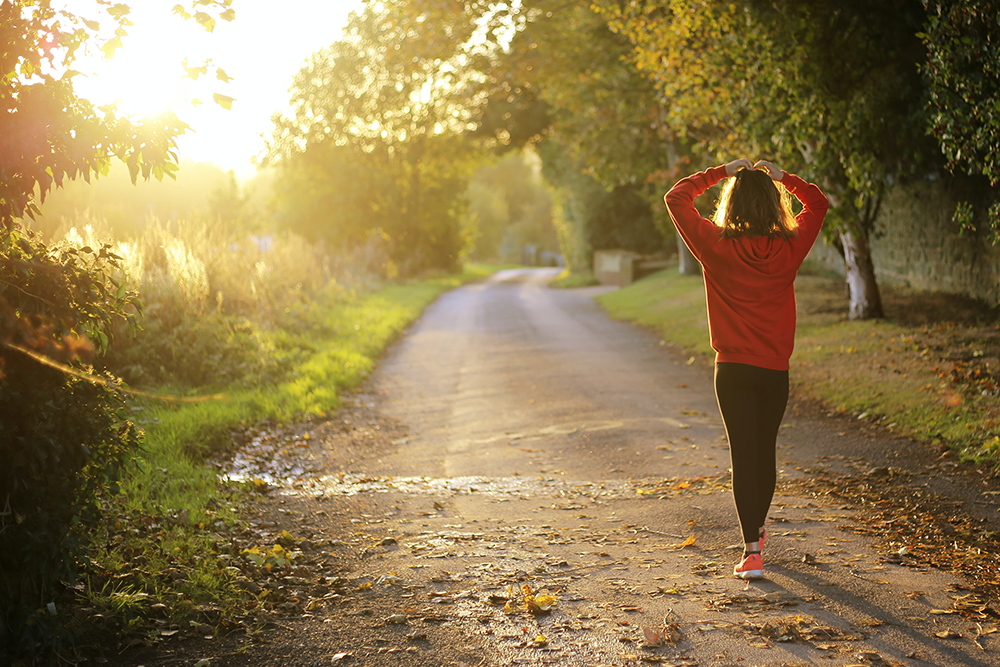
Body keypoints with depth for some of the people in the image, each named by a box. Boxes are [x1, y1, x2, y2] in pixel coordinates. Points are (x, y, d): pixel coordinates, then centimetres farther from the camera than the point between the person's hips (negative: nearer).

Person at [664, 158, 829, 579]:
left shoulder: (716, 246, -9)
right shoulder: (789, 248, -3)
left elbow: (676, 198, 2)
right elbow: (817, 204, 16)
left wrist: (721, 172, 6)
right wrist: (781, 176, 12)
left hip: (733, 369, -2)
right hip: (775, 370, 2)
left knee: (743, 455, -1)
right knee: (765, 452, 17)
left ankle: (751, 551, -8)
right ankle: (756, 531, 36)